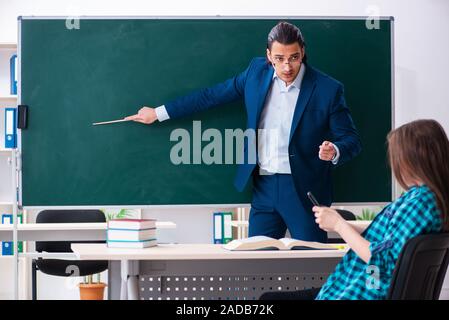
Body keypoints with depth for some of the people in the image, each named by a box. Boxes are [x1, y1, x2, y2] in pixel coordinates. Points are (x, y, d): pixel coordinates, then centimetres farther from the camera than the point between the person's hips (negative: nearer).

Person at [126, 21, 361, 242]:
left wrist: (334, 151, -28)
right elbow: (213, 95, 11)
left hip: (304, 190, -3)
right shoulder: (257, 71, 2)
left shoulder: (328, 89, -9)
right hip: (264, 187, 4)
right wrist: (159, 113, 14)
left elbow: (350, 139, -4)